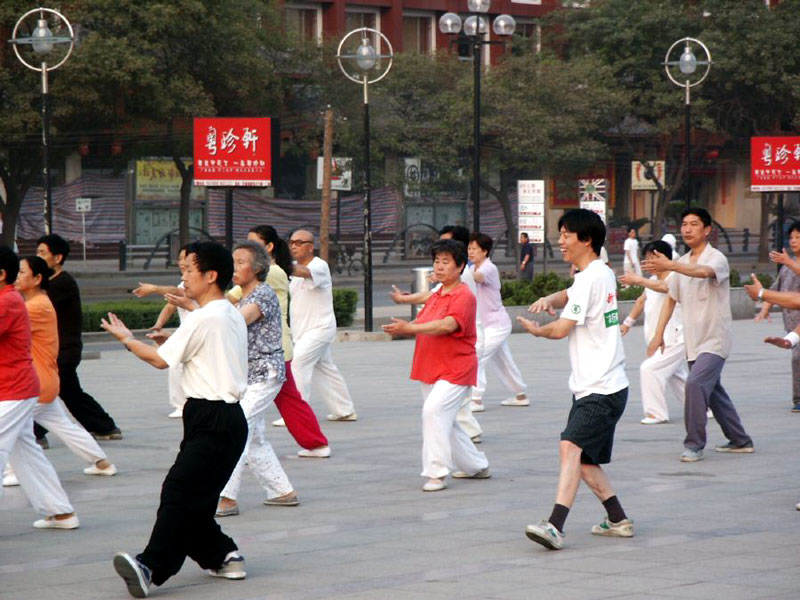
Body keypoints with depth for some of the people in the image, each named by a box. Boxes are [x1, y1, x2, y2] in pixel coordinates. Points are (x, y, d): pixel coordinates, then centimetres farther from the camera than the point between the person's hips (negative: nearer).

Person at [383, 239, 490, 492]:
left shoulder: (464, 296, -13)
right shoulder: (435, 296, 16)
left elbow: (447, 325, -28)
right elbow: (421, 324, 12)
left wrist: (409, 328, -34)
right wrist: (402, 327, -12)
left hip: (455, 371, -9)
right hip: (431, 371, 10)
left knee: (434, 410, -24)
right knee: (445, 421, 16)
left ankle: (437, 472, -20)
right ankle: (477, 466, 32)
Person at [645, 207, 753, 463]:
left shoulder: (716, 258, -13)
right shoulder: (682, 263, 10)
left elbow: (704, 272, -38)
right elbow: (671, 298, 17)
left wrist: (670, 266, -53)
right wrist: (659, 334, 10)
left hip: (715, 340, -8)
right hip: (693, 341, 8)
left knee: (695, 383, -23)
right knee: (713, 390, 15)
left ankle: (694, 445, -17)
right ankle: (740, 441, 29)